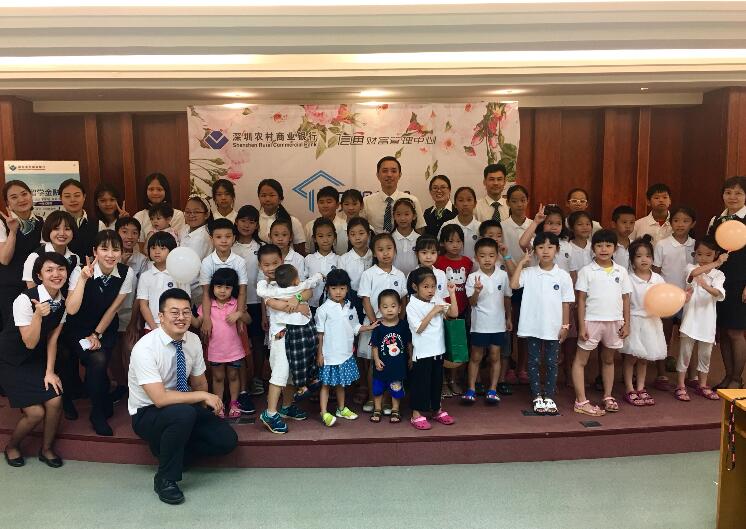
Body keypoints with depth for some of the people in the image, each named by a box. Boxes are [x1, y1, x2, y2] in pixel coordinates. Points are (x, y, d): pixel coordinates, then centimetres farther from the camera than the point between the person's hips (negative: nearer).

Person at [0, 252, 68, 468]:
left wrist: (49, 371, -4)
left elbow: (53, 338, 0)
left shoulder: (63, 301, -8)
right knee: (35, 412, -12)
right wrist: (38, 314, -37)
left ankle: (47, 449, 15)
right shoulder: (25, 300, -25)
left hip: (37, 359, 5)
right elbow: (30, 343, -21)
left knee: (55, 401, -12)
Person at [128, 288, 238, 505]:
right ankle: (165, 479, -16)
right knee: (183, 412, -37)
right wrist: (203, 396, -27)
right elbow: (160, 398, -30)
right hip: (147, 414, -5)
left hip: (186, 410, 6)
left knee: (227, 440, -12)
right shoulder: (145, 348, -24)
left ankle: (169, 451, 8)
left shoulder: (193, 340, -6)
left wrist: (209, 403, -8)